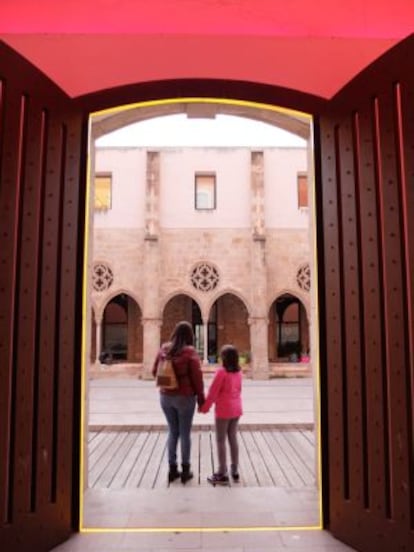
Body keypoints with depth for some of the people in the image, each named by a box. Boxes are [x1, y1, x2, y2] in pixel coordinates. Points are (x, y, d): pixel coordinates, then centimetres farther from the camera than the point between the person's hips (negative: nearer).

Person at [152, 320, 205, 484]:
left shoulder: (163, 349, -1)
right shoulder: (190, 352, -14)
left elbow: (155, 372, 8)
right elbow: (197, 377, -12)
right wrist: (201, 398, -1)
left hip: (166, 396, 4)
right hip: (184, 397, -4)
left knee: (172, 432, 15)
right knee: (185, 434, 8)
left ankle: (172, 469, 21)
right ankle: (185, 470, 16)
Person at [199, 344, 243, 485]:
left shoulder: (221, 371, -18)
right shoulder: (238, 372, 3)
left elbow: (213, 392, -15)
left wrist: (205, 407, -4)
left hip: (224, 410, -7)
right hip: (236, 409, 7)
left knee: (221, 441, 2)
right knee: (233, 439, 14)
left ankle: (222, 474, 6)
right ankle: (234, 471, 21)